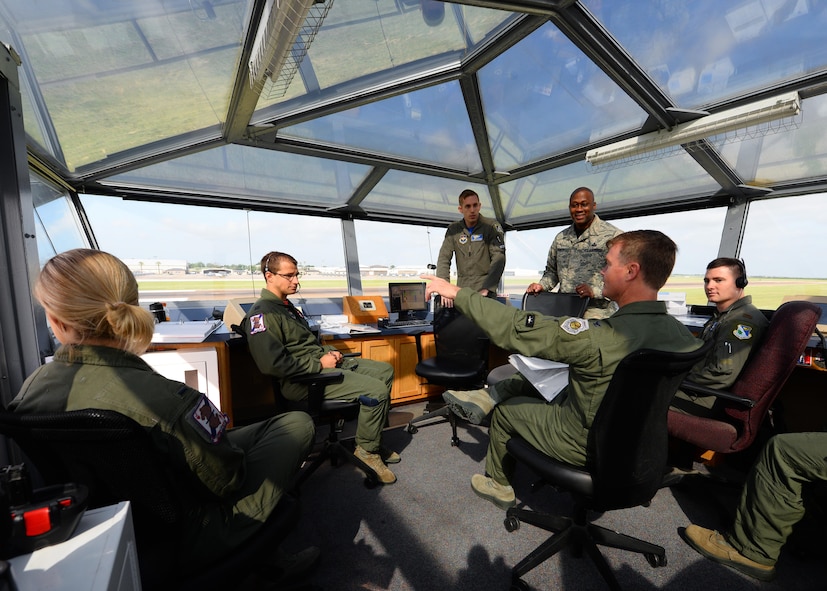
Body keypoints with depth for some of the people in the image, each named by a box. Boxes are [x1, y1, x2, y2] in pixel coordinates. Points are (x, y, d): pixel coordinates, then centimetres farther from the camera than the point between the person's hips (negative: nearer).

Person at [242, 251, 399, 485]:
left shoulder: (286, 305, 17)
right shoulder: (263, 314, -14)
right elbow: (273, 364, -25)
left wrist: (330, 351, 7)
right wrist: (320, 364, -19)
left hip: (322, 362, 10)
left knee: (385, 370, 8)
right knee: (376, 390, -22)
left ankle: (373, 439, 18)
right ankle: (367, 450, 2)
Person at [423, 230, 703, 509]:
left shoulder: (598, 336, -35)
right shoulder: (682, 334, -13)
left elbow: (514, 328, -32)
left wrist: (457, 293, -22)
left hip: (586, 446, -7)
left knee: (506, 409, 16)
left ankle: (499, 485, 38)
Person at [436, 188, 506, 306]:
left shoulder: (491, 227, -3)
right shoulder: (453, 229, 6)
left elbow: (499, 258, -12)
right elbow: (444, 258, -1)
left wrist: (485, 289, -23)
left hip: (486, 292, -2)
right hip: (461, 290, 3)